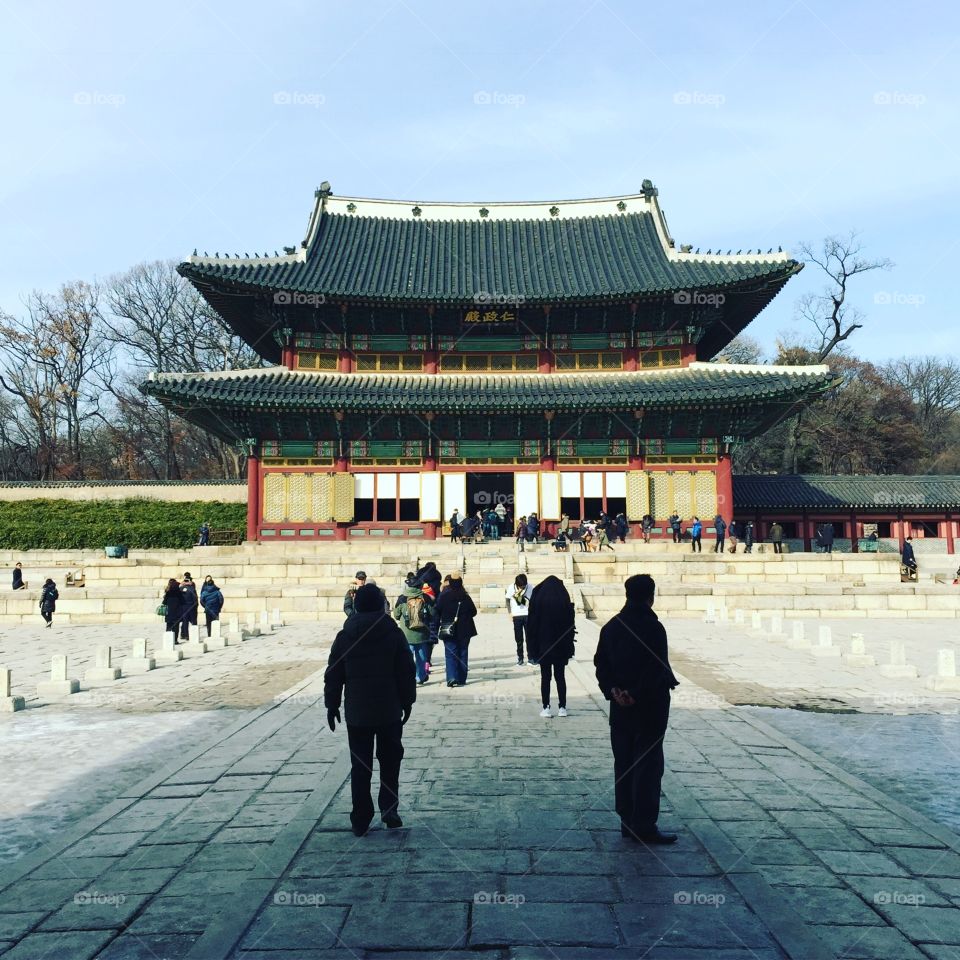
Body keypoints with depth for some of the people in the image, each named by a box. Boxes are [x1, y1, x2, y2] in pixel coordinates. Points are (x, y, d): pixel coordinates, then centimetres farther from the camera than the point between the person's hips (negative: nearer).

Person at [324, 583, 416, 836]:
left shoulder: (345, 636, -2)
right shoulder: (394, 634, -5)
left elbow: (333, 675, 2)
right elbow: (406, 672, -3)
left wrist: (332, 706, 11)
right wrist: (407, 702, 8)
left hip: (357, 713, 1)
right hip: (390, 711, -1)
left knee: (360, 767, 8)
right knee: (390, 760, 14)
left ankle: (361, 820, 10)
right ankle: (389, 808, 4)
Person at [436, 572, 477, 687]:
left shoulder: (443, 596, -9)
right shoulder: (465, 596, -4)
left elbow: (437, 612, -6)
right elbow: (473, 612, 4)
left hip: (449, 631, -2)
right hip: (464, 630, 2)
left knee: (451, 654, 0)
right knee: (463, 653, 11)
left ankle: (452, 677, -15)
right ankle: (461, 679, 12)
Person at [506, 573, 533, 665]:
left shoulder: (530, 587, -6)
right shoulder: (511, 588, -6)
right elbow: (508, 600, 6)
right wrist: (510, 613, -1)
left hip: (528, 615, 0)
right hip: (516, 616, 0)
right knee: (519, 639, 5)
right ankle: (520, 659, 13)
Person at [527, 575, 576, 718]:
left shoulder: (537, 599, -5)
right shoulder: (565, 601, -3)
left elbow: (531, 625, -4)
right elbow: (570, 624, -1)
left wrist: (532, 649, 1)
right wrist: (569, 649, 6)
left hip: (543, 646, -1)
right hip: (561, 647, 1)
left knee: (545, 677, 5)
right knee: (560, 677, 9)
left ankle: (546, 708, 5)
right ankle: (562, 708, 10)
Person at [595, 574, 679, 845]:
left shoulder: (611, 627, 6)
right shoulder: (653, 628, -15)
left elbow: (601, 663, 5)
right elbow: (659, 669, -20)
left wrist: (613, 690, -3)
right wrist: (637, 695, -12)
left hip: (620, 708, 6)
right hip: (650, 708, -6)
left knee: (623, 765, 12)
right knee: (648, 766, 1)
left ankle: (628, 822, 19)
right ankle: (644, 827, 5)